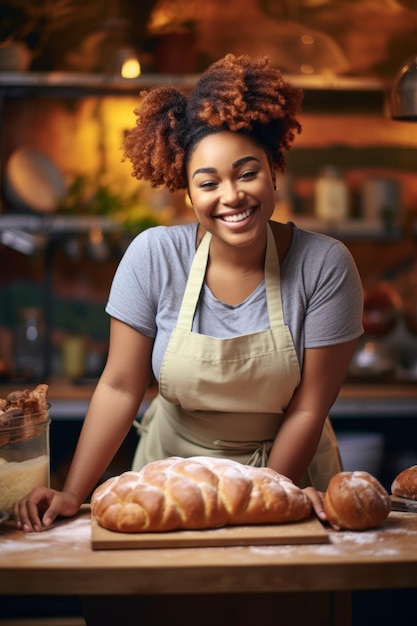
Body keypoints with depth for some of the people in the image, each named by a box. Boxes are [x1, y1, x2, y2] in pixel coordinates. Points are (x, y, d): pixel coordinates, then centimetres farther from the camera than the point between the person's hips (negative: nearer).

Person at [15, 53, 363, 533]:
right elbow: (120, 386, -12)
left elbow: (308, 408, -12)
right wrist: (72, 495, -17)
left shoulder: (324, 266, -16)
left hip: (288, 469, 0)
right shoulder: (153, 256, -14)